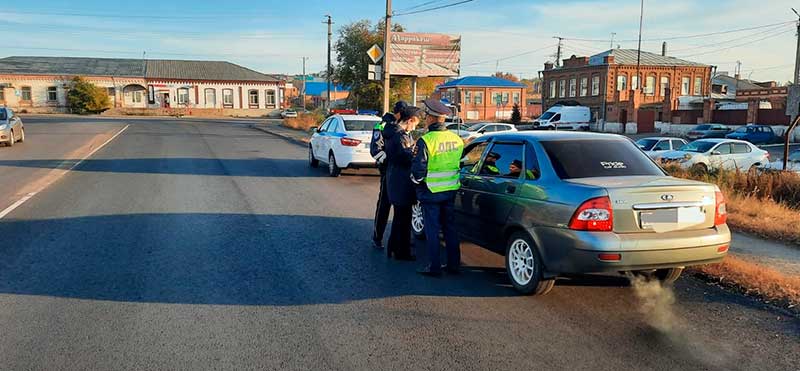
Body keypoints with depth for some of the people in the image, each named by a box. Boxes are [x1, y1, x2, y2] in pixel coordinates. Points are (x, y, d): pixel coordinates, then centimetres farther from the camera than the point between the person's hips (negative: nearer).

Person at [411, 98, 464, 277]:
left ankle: (434, 267, 8)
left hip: (431, 193, -6)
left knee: (432, 230, 3)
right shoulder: (457, 139, 4)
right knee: (450, 227, 15)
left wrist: (416, 181, 3)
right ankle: (454, 264, 21)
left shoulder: (426, 140, -17)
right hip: (451, 190, 6)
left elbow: (418, 169, -16)